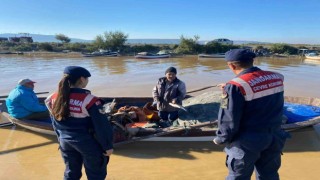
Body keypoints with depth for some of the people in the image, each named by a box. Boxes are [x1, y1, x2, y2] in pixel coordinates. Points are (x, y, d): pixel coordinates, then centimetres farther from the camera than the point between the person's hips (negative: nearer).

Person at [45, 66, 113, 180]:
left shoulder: (55, 98, -3)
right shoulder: (89, 100, -22)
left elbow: (55, 122, 9)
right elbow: (102, 126, -18)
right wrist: (108, 146, -6)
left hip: (65, 141, 6)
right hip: (88, 143, -6)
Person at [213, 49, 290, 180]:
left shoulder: (235, 86, -23)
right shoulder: (277, 78, -2)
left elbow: (229, 121, -21)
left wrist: (221, 139, -2)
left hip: (247, 143, -5)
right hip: (274, 138, 6)